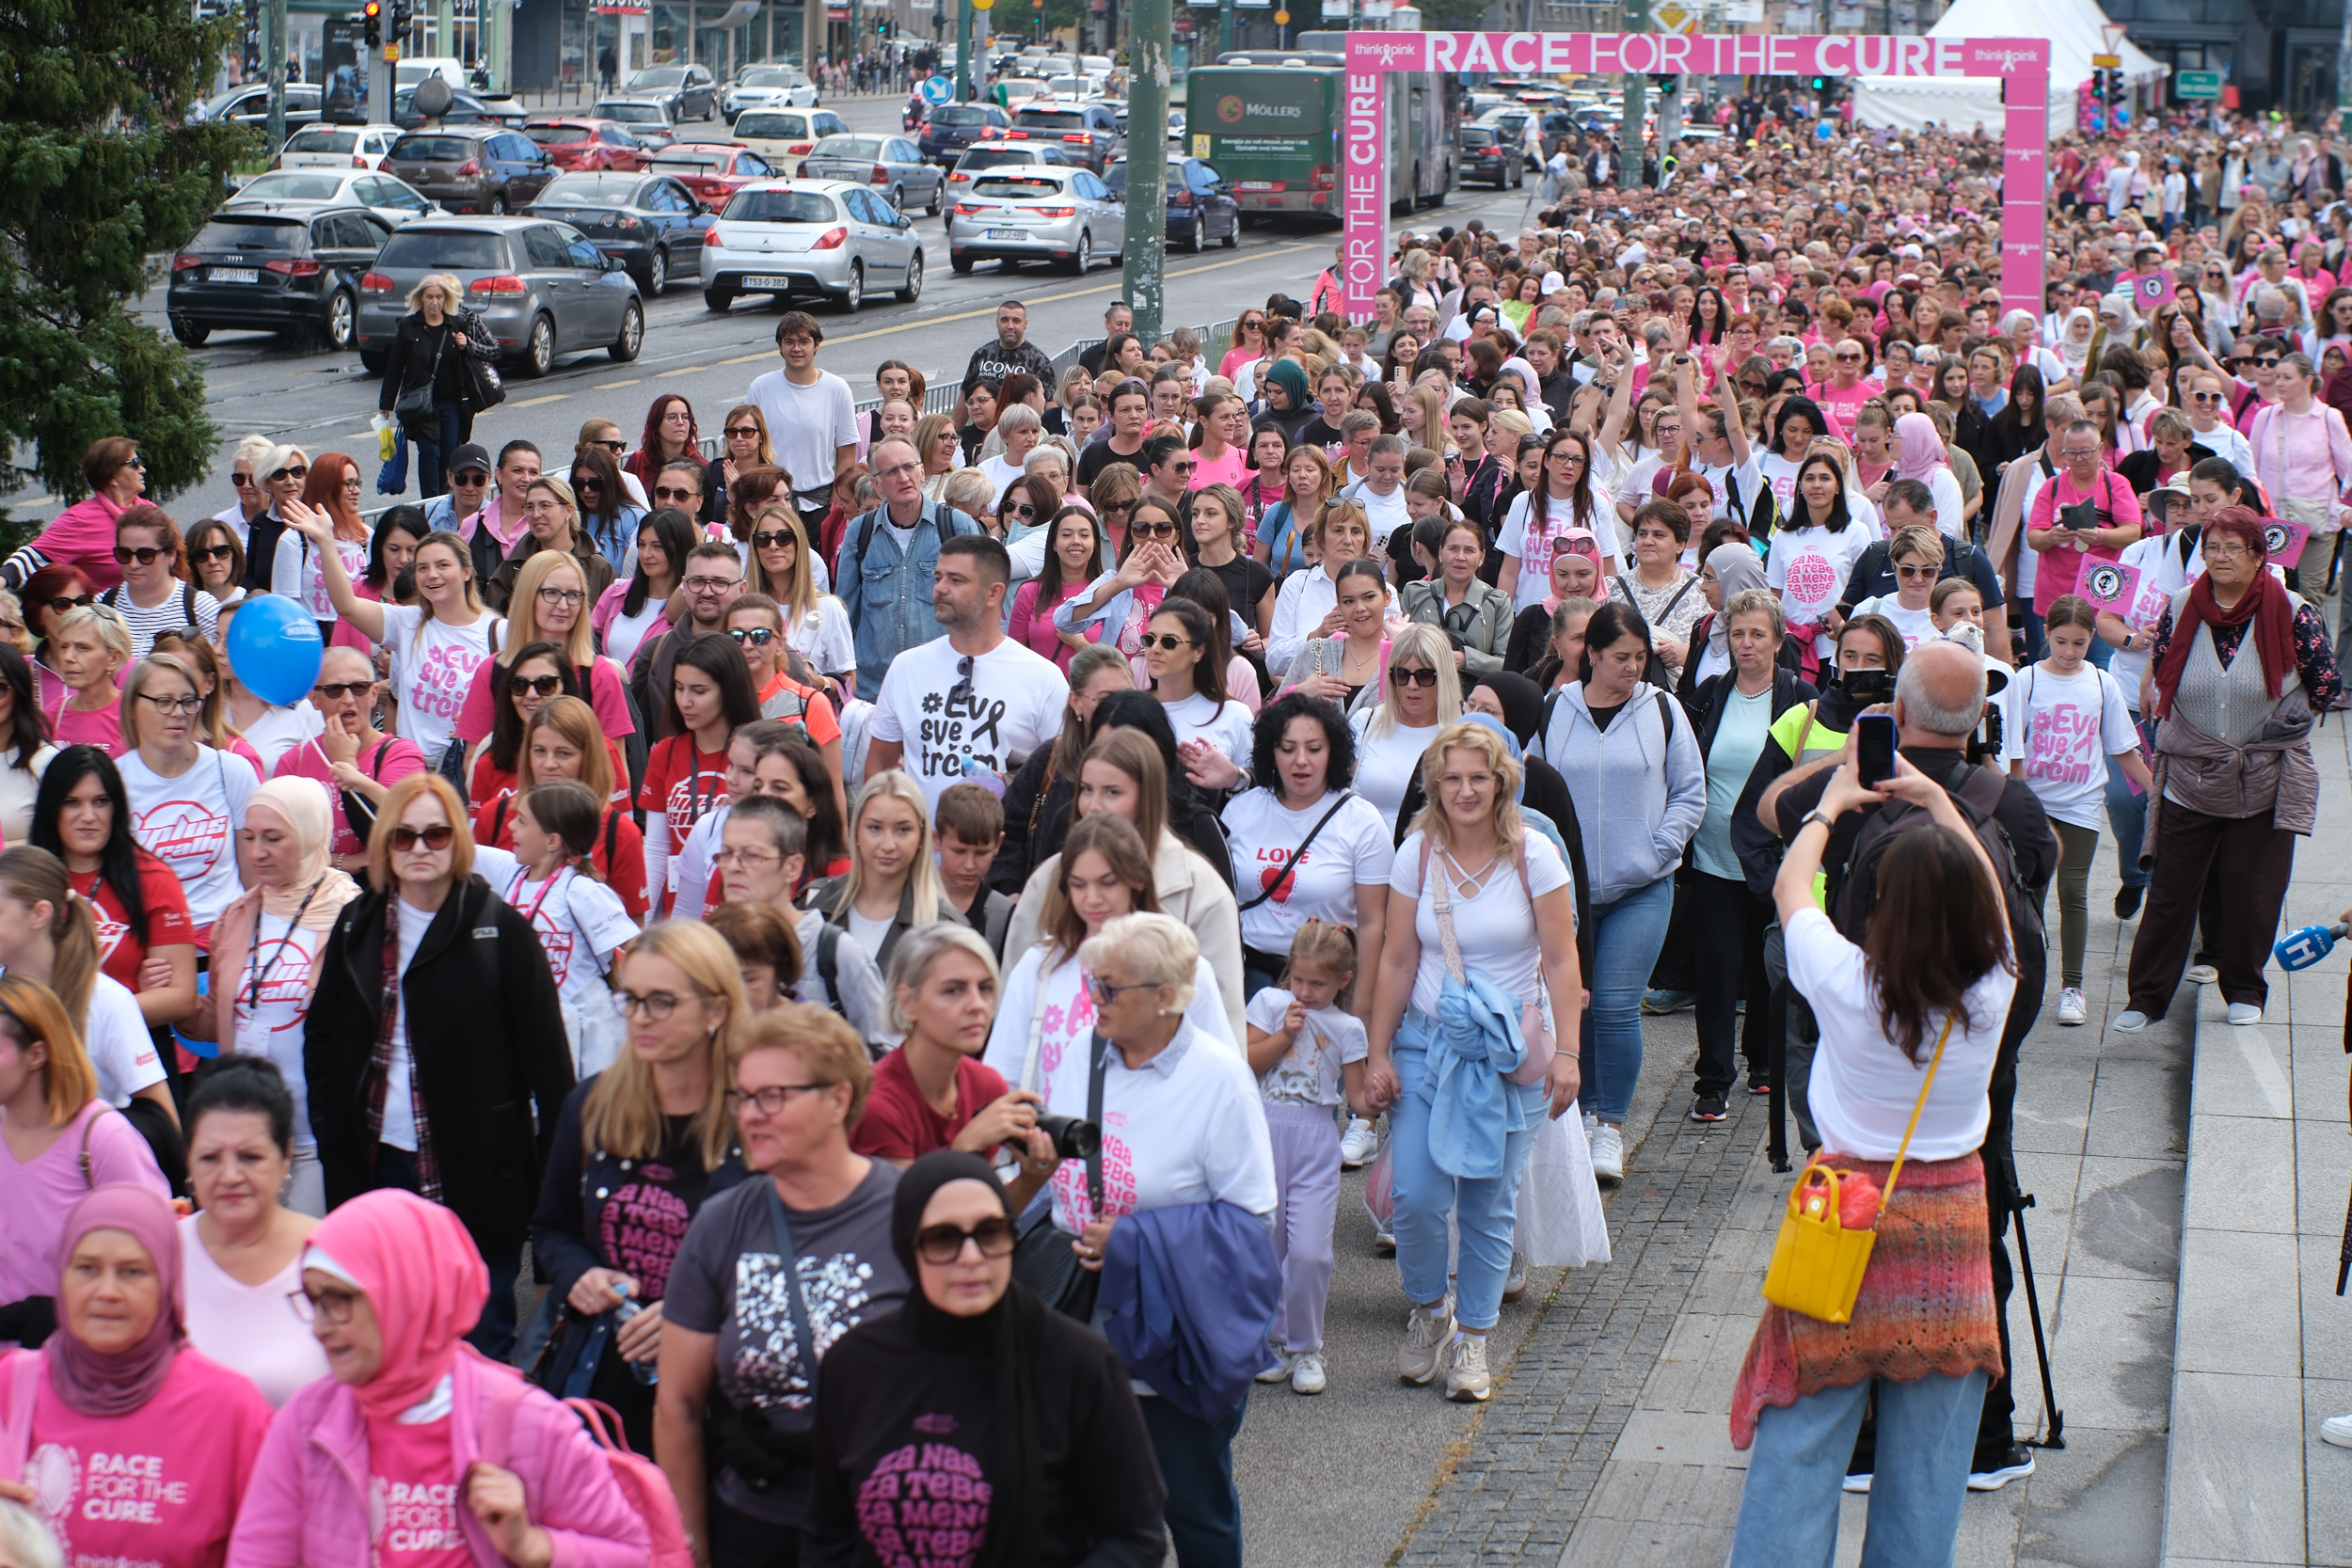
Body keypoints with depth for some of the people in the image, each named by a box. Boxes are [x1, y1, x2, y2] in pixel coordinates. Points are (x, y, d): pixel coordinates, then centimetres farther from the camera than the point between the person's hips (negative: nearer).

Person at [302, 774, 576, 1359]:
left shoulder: (501, 931, -5)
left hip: (476, 1167, -4)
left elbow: (546, 1054, -6)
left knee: (480, 1342, 3)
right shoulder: (356, 927, 8)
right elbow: (321, 1041, 14)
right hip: (379, 1161, 4)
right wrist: (331, 1138, 4)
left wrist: (558, 1163, -10)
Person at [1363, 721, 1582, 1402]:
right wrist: (1378, 1054, -1)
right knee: (1416, 1197, -7)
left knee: (1490, 1205, 2)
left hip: (1511, 1051, -1)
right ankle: (1428, 1310, 20)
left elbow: (1561, 962, -3)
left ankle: (1472, 1339, 17)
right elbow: (1396, 961, 2)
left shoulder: (1534, 855, -5)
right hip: (1425, 1044, 1)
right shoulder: (1417, 854, -1)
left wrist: (1565, 1052, -8)